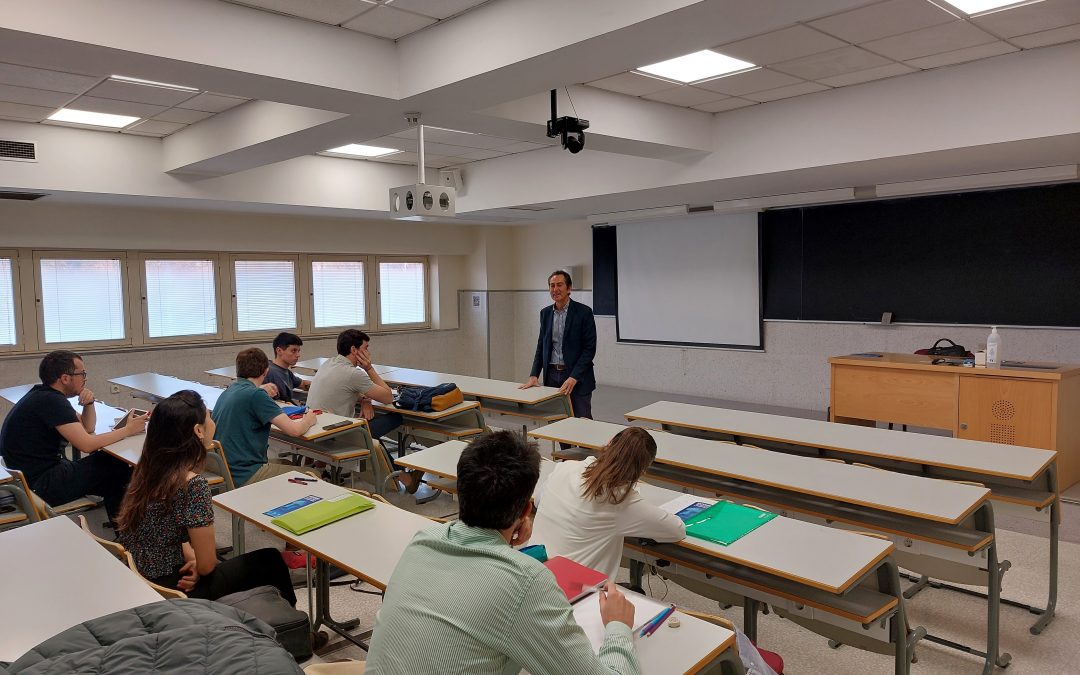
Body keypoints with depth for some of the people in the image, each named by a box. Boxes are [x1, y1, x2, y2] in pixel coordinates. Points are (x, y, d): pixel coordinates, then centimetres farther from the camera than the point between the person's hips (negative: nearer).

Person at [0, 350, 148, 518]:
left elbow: (87, 428, 16)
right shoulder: (51, 401, -21)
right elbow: (87, 444, -25)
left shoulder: (44, 396, 10)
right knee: (116, 464, -5)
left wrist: (89, 402, -2)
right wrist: (127, 430, -15)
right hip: (40, 487, -10)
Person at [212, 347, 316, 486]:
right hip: (245, 477, -9)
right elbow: (295, 430, -19)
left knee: (287, 464, 26)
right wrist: (308, 420, 2)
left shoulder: (227, 392, 9)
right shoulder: (256, 395, -17)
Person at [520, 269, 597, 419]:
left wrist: (573, 377, -18)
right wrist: (534, 375, 3)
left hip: (578, 378, -4)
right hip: (551, 375, 5)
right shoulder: (545, 313, 10)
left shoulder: (584, 312, -7)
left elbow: (590, 348, -10)